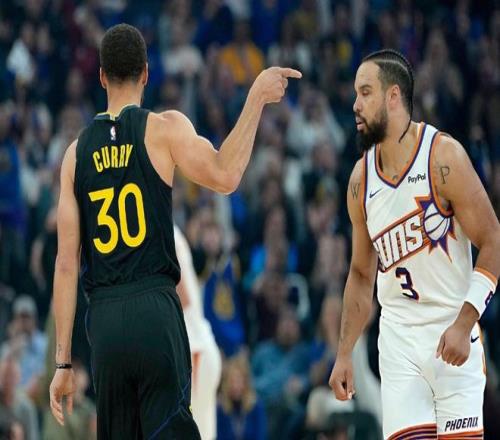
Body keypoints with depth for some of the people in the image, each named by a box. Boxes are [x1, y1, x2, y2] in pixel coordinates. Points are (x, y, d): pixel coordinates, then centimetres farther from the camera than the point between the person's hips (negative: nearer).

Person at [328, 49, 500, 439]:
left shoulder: (443, 156, -10)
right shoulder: (362, 178, 7)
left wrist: (464, 324, -20)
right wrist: (344, 354, 13)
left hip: (452, 333, -4)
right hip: (398, 338, 4)